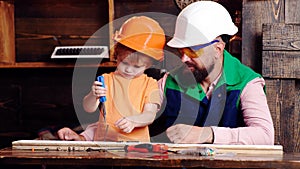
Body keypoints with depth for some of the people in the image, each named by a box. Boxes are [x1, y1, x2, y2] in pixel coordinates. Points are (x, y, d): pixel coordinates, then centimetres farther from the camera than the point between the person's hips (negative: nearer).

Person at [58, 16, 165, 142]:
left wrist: (132, 121, -20)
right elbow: (89, 109, 3)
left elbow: (150, 115, -2)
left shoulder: (150, 85, 8)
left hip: (136, 141, -1)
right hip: (104, 139, 1)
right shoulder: (106, 80, 9)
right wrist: (93, 95, -17)